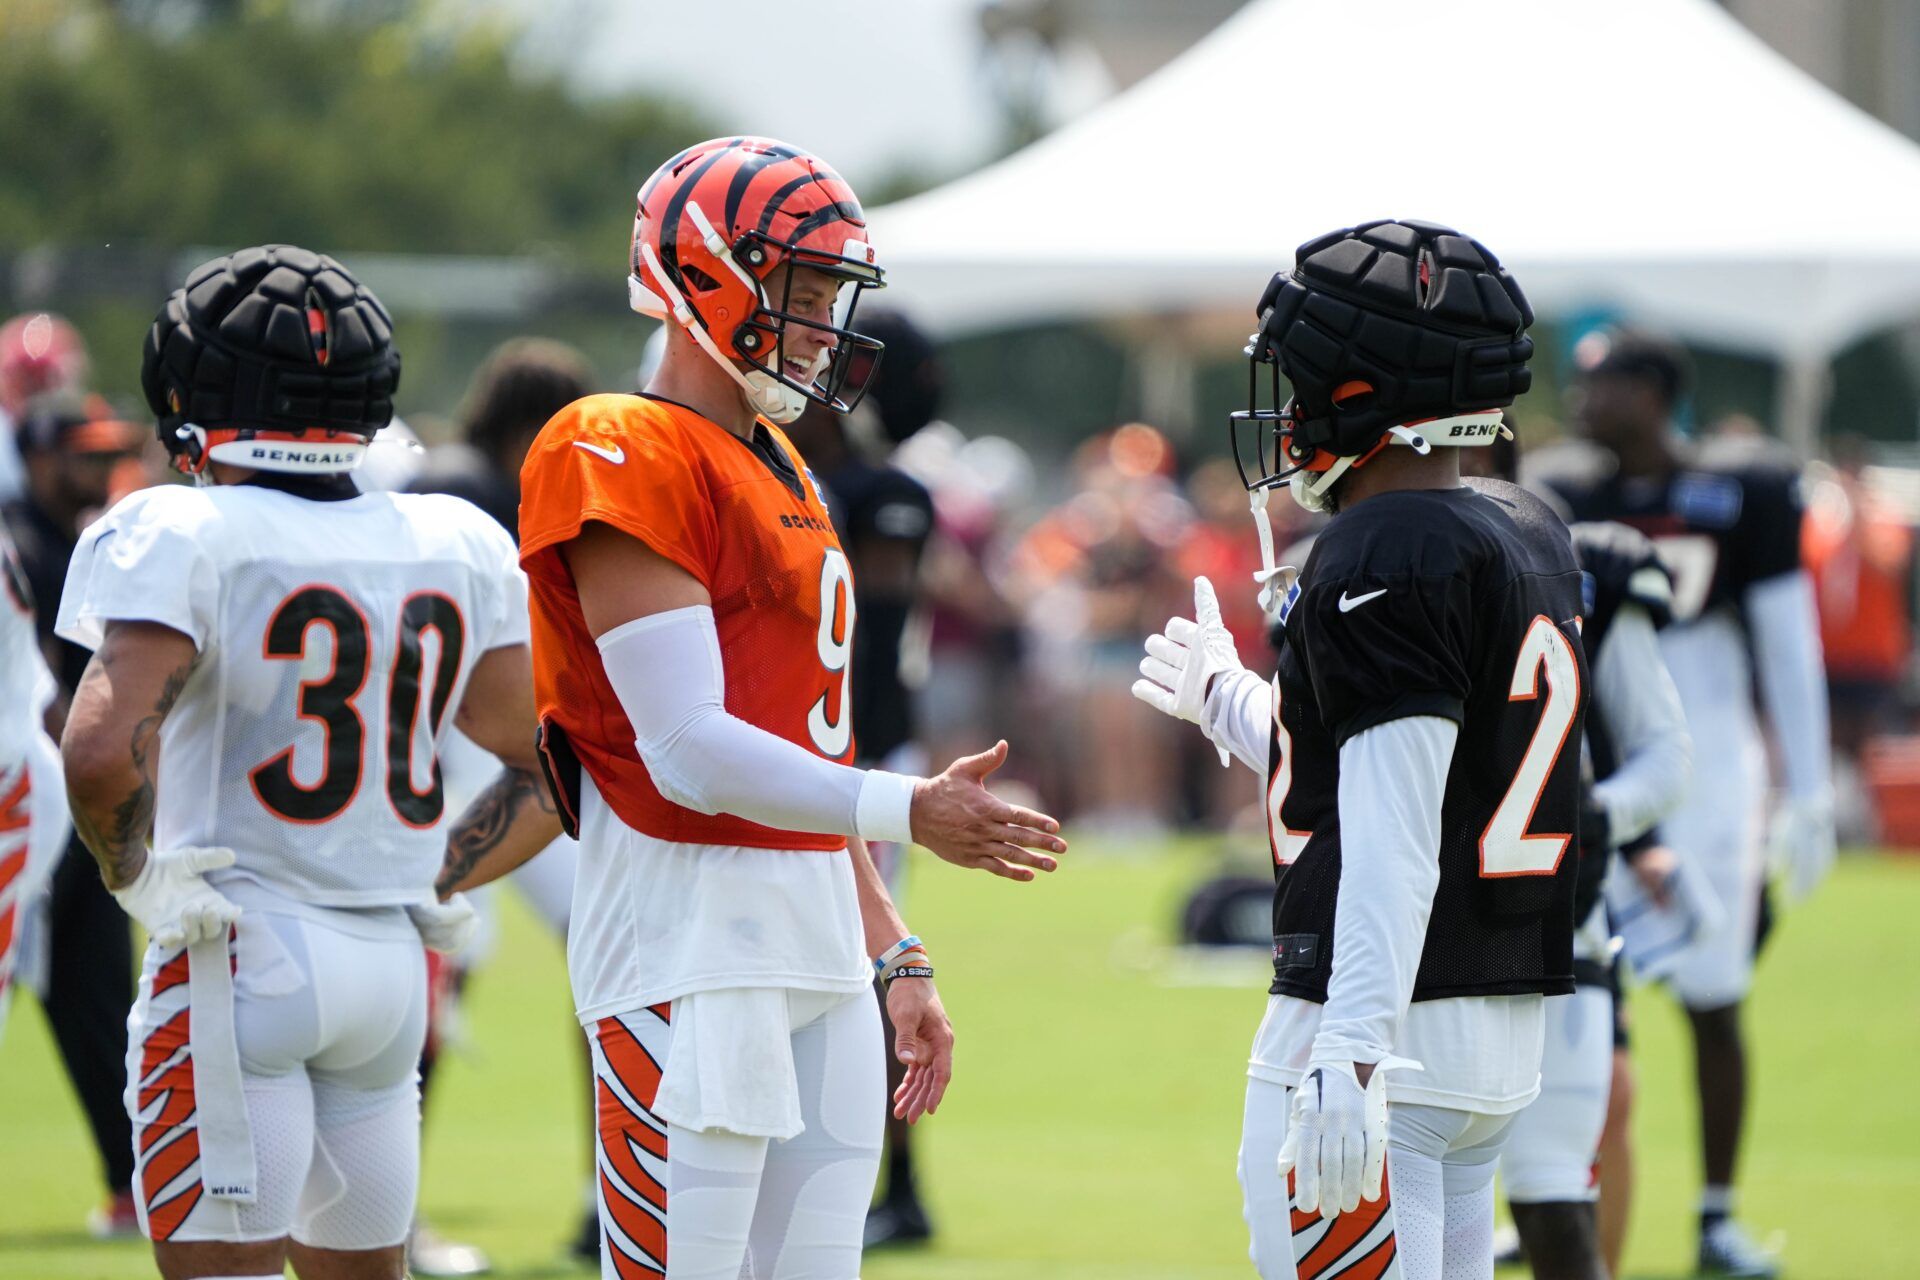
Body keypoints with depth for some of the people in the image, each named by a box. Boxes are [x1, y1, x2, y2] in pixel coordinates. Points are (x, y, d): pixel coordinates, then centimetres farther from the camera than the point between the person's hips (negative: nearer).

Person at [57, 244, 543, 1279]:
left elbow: (102, 752, -25)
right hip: (393, 962, 6)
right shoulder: (456, 550, 7)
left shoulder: (184, 541, -11)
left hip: (238, 957, -6)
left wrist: (136, 879, -11)